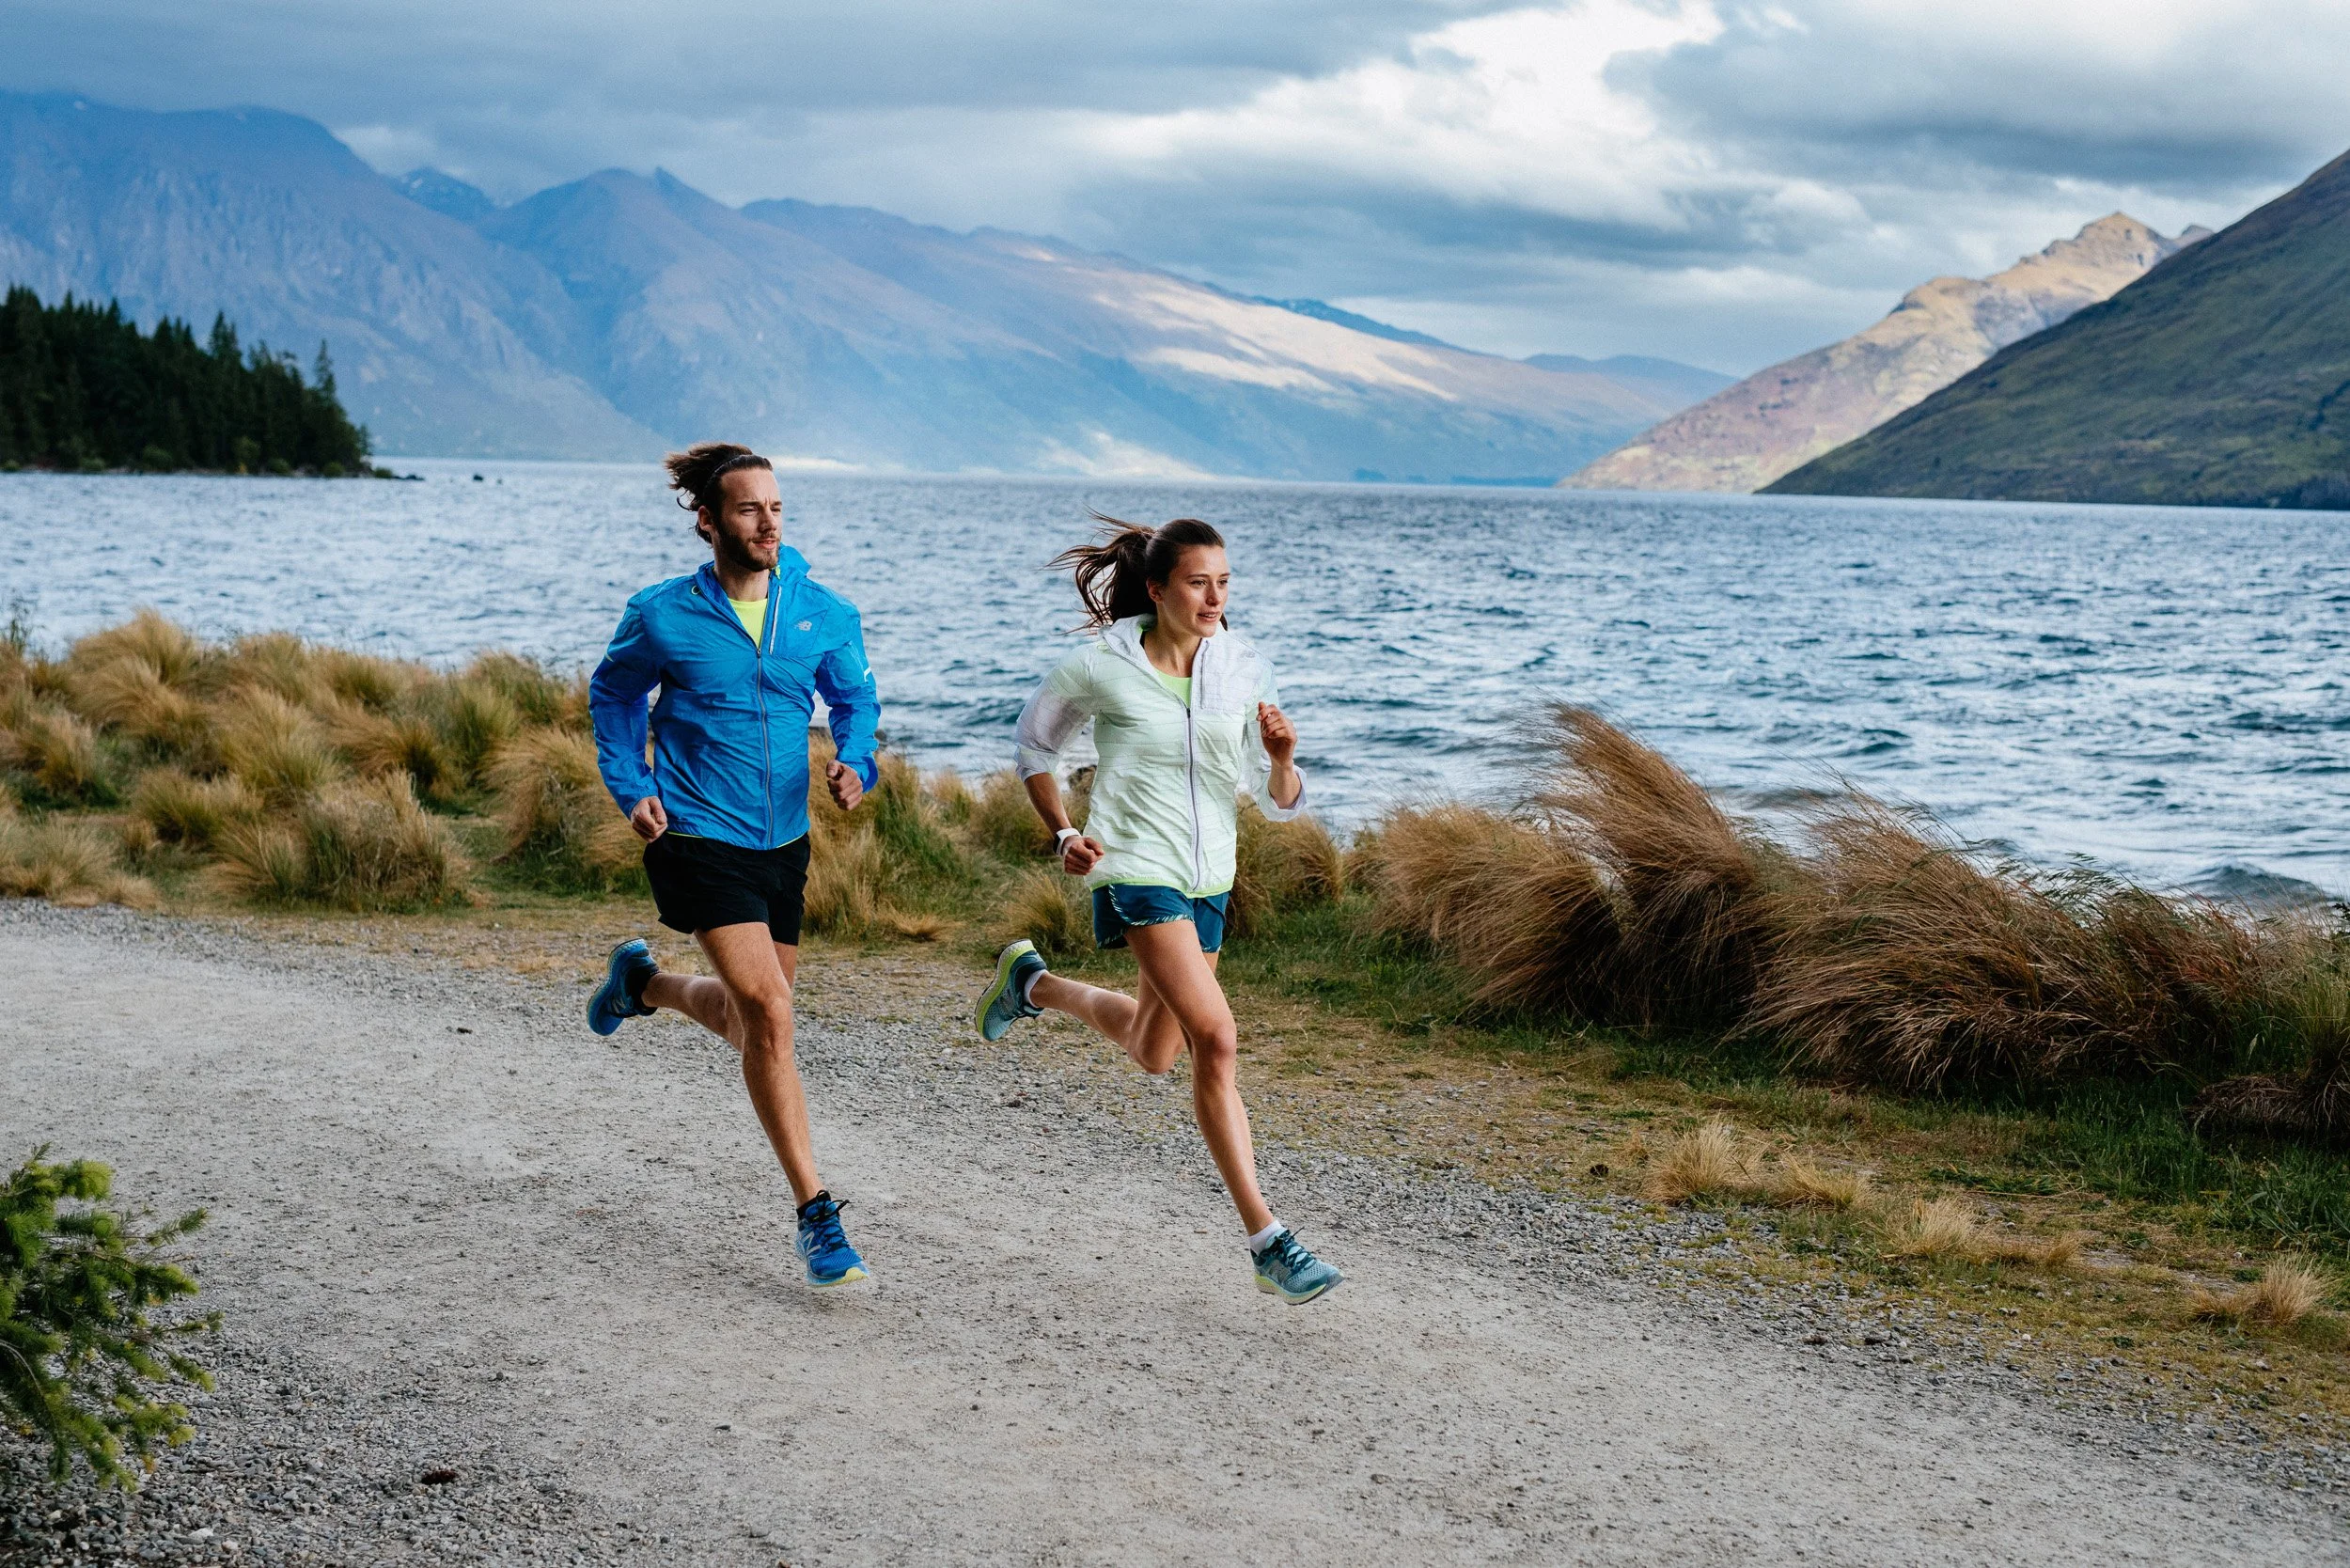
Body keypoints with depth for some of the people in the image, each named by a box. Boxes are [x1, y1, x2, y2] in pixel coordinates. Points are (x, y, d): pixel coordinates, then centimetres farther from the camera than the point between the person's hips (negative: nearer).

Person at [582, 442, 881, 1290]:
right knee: (769, 1014, -16)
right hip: (697, 838, -5)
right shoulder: (662, 616, -9)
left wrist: (855, 764, -8)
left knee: (751, 1014, 19)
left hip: (783, 840, 5)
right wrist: (632, 788, -1)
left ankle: (641, 981, 51)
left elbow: (855, 698, 13)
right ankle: (814, 1214, -9)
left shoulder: (825, 614, -3)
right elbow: (612, 694, 10)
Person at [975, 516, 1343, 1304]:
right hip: (1136, 872, -6)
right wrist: (1063, 834, -5)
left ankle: (1031, 982, 48)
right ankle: (1268, 1242, -17)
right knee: (1216, 1039, -20)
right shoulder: (1101, 666, -11)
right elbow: (1035, 744, 6)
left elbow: (1280, 802, 1)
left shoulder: (1243, 669, -2)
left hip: (1208, 879, 6)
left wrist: (1281, 757, -20)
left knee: (1153, 1053, 21)